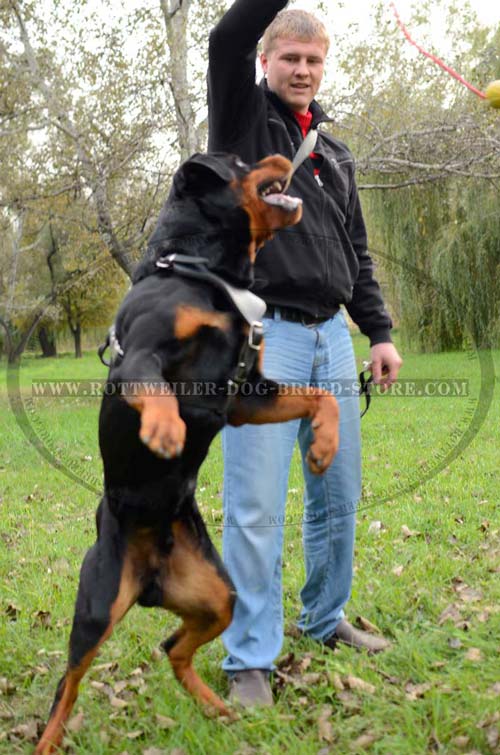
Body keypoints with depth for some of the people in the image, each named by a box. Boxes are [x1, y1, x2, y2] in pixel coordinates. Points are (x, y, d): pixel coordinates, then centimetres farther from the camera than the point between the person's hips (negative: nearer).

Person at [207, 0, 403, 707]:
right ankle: (249, 660, 3)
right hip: (262, 335, -6)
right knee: (256, 508, -7)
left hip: (331, 337, 6)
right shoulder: (243, 119, 5)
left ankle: (327, 620, 29)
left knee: (338, 496, 11)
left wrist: (380, 333, 14)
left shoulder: (336, 155, 20)